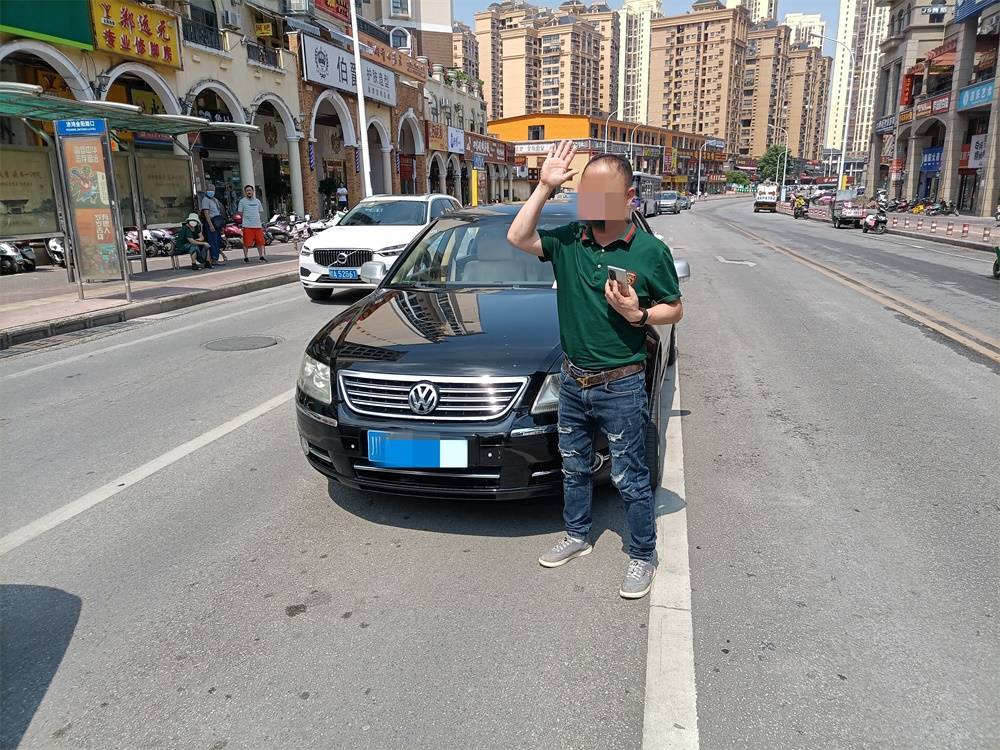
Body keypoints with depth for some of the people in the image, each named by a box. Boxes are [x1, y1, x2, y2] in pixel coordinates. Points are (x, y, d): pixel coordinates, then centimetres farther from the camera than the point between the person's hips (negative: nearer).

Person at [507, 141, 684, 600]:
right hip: (573, 381, 5)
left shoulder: (650, 251, -10)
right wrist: (545, 185, -12)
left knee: (630, 478, 7)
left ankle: (643, 557, 27)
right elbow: (518, 237, -10)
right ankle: (576, 536, 42)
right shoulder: (568, 240, -1)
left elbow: (674, 310, -2)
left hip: (621, 386, -4)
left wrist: (638, 314, -22)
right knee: (574, 467, 21)